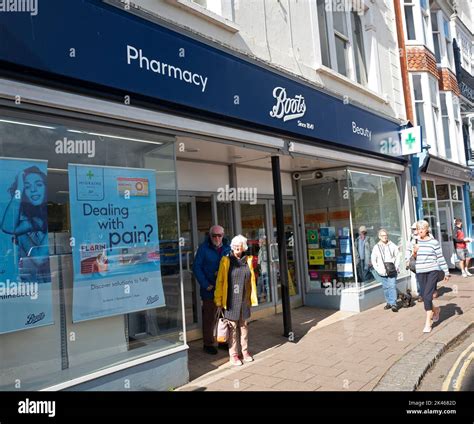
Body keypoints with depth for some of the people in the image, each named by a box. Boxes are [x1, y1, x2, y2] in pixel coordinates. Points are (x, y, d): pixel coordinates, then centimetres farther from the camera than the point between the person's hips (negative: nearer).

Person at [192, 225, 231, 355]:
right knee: (209, 317, 3)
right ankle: (208, 344, 16)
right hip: (210, 289, -4)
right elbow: (196, 267, -8)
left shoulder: (227, 248, 5)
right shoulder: (204, 248, -7)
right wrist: (206, 285, -13)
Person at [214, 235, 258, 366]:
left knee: (243, 325, 14)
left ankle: (245, 351, 26)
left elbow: (252, 280, 9)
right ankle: (233, 354, 13)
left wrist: (252, 298, 8)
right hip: (231, 300, -3)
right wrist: (219, 301, -7)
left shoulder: (248, 260, 5)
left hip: (244, 300, 4)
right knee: (232, 327, 3)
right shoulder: (226, 260, -5)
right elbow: (220, 281, -5)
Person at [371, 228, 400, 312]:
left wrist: (396, 266, -2)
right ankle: (388, 302, 21)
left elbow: (397, 256, 6)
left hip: (392, 271, -1)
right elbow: (373, 260, 4)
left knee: (392, 286, -6)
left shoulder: (392, 245, 1)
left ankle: (393, 304, -4)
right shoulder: (376, 247, 2)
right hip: (382, 272, 1)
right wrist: (378, 269, -4)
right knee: (385, 287, 9)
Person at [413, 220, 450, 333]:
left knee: (427, 296, -12)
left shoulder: (434, 242, -5)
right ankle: (435, 310, 43)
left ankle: (428, 323, -2)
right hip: (420, 272, 4)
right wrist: (414, 252, -7)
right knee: (424, 296, 11)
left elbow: (440, 258, -1)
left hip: (433, 271, -4)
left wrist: (446, 272, 2)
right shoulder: (416, 242, 6)